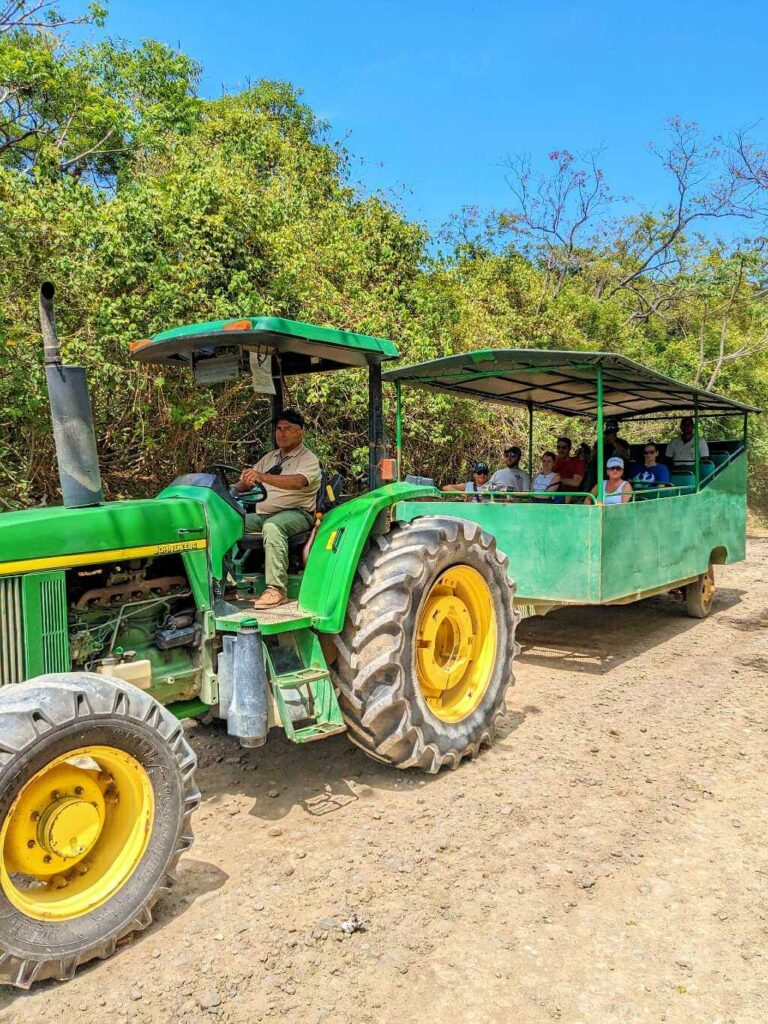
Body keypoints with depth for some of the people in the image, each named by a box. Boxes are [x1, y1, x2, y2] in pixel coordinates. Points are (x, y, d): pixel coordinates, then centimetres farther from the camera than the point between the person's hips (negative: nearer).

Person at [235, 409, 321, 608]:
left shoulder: (308, 459, -3)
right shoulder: (270, 457, 21)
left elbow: (297, 481, -25)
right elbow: (246, 483, 18)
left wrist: (262, 477, -39)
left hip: (296, 513, -7)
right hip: (263, 514, 7)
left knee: (272, 526, -38)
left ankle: (277, 590, -39)